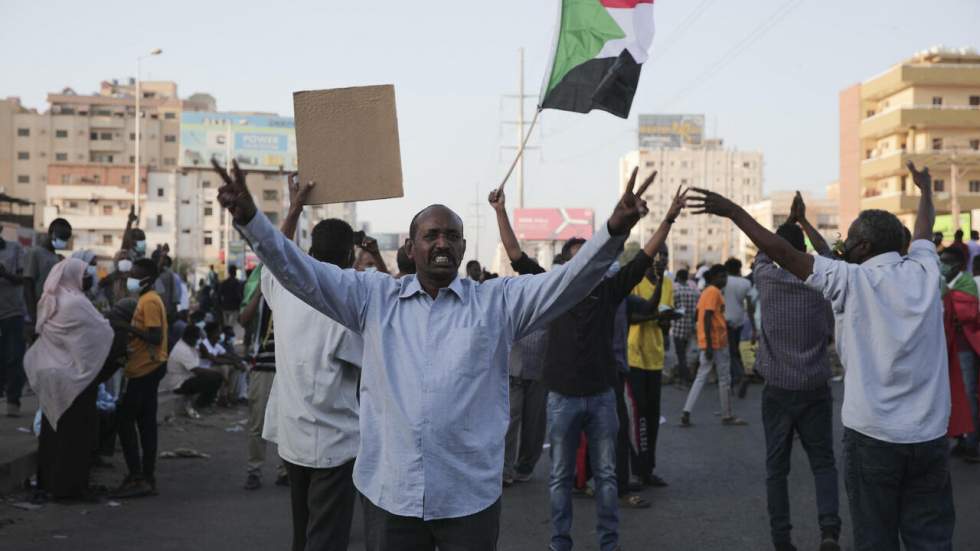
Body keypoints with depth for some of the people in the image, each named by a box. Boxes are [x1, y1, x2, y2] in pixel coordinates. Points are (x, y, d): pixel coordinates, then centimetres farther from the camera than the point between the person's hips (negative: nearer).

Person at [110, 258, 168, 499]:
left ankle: (137, 477, -5)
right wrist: (126, 328, 8)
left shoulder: (149, 301, -14)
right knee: (146, 422, 10)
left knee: (125, 420, -7)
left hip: (145, 369, -10)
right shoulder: (148, 299, 17)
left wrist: (126, 326, -24)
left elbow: (155, 337, -22)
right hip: (149, 368, 10)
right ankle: (147, 478, 14)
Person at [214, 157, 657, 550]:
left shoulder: (498, 302, 2)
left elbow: (570, 280, -8)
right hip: (388, 493, 1)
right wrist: (249, 217, -12)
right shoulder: (373, 297, 6)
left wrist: (615, 229, -25)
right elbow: (301, 272, 1)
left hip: (470, 497, -1)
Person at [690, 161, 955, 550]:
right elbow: (924, 229, 25)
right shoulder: (924, 271, 5)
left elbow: (781, 251, -9)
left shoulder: (852, 281, -9)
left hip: (873, 434, -4)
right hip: (930, 435, 4)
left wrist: (733, 211, -1)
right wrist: (925, 189, 46)